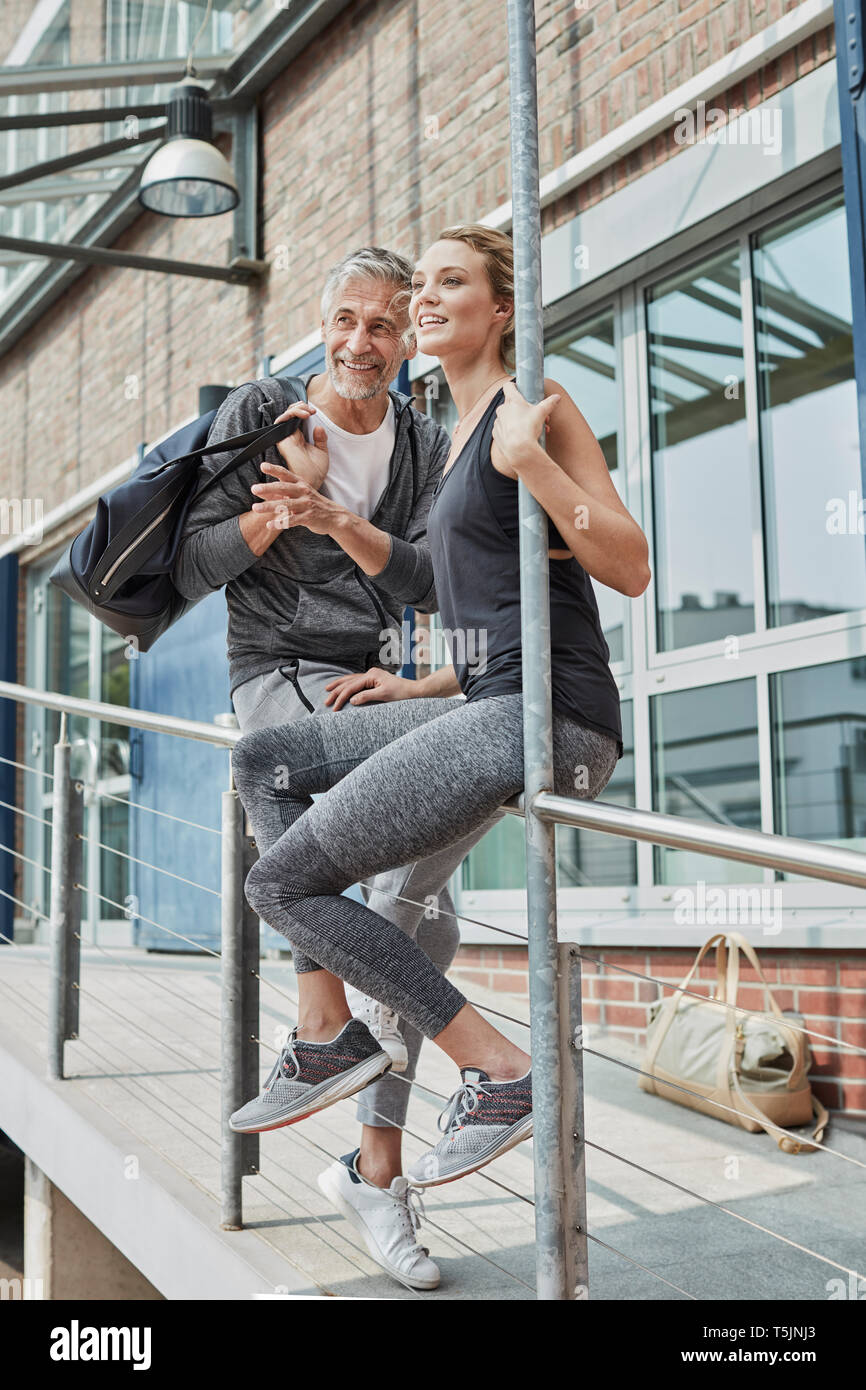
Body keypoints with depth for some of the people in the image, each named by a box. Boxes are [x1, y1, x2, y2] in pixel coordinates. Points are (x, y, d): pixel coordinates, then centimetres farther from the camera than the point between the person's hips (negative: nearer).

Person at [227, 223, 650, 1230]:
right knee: (264, 762, 15)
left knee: (281, 882, -8)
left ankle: (498, 1072, -3)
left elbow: (631, 571, -12)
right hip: (488, 709, 10)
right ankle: (326, 1031, 10)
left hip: (546, 720, -10)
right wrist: (418, 689, 23)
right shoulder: (463, 434, 23)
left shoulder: (532, 405, -3)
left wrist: (529, 458, -20)